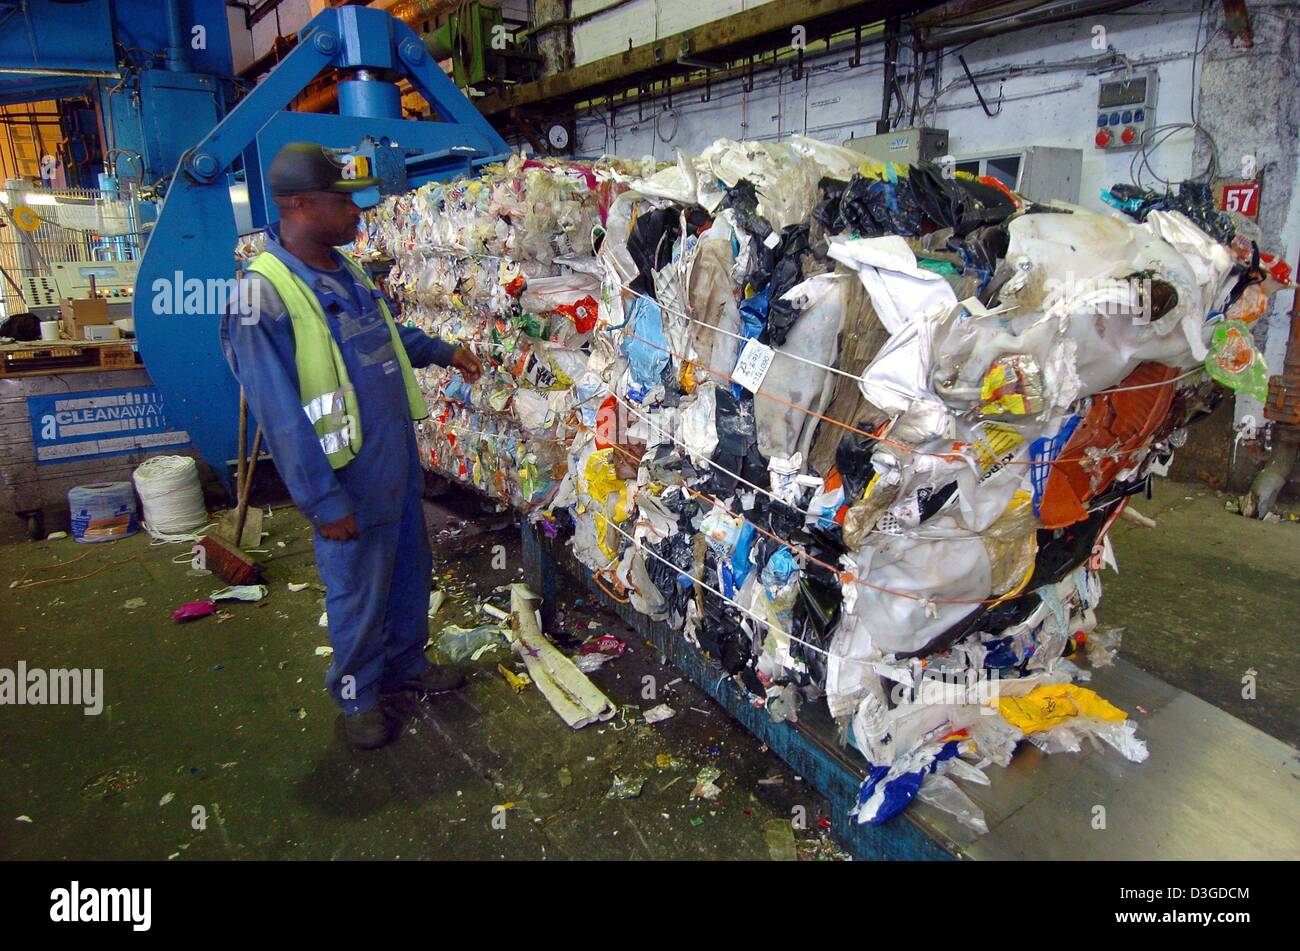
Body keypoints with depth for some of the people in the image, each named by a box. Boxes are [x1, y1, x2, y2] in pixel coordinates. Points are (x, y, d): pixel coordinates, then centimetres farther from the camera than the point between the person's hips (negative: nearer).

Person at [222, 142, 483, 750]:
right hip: (350, 478, -8)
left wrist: (443, 352, 26)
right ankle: (357, 695, 31)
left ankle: (405, 663, 42)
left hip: (399, 459, 8)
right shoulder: (264, 294, -21)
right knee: (358, 592, 9)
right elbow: (281, 415, -22)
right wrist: (322, 503, -20)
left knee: (411, 569, 20)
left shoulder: (345, 269, 6)